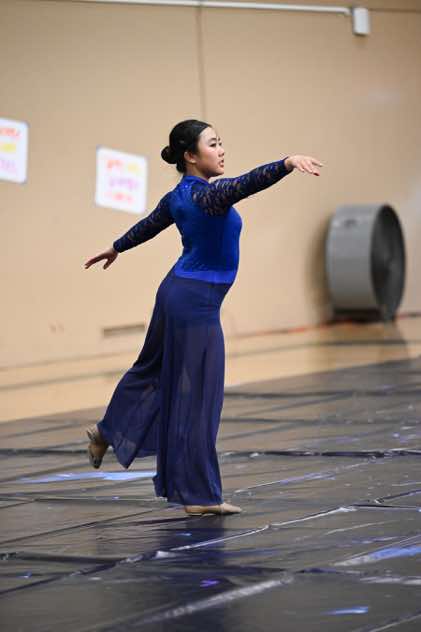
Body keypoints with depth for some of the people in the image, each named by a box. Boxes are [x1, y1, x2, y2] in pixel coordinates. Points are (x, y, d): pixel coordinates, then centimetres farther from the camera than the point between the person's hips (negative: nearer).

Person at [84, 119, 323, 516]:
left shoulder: (177, 197, 6)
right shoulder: (208, 194, -21)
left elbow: (149, 224, 24)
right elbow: (248, 183, -41)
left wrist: (116, 248, 42)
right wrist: (287, 163, -56)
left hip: (176, 291, 10)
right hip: (197, 301, -10)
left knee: (154, 366, 29)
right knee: (197, 394, -4)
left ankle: (106, 432, 47)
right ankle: (199, 494, 1)